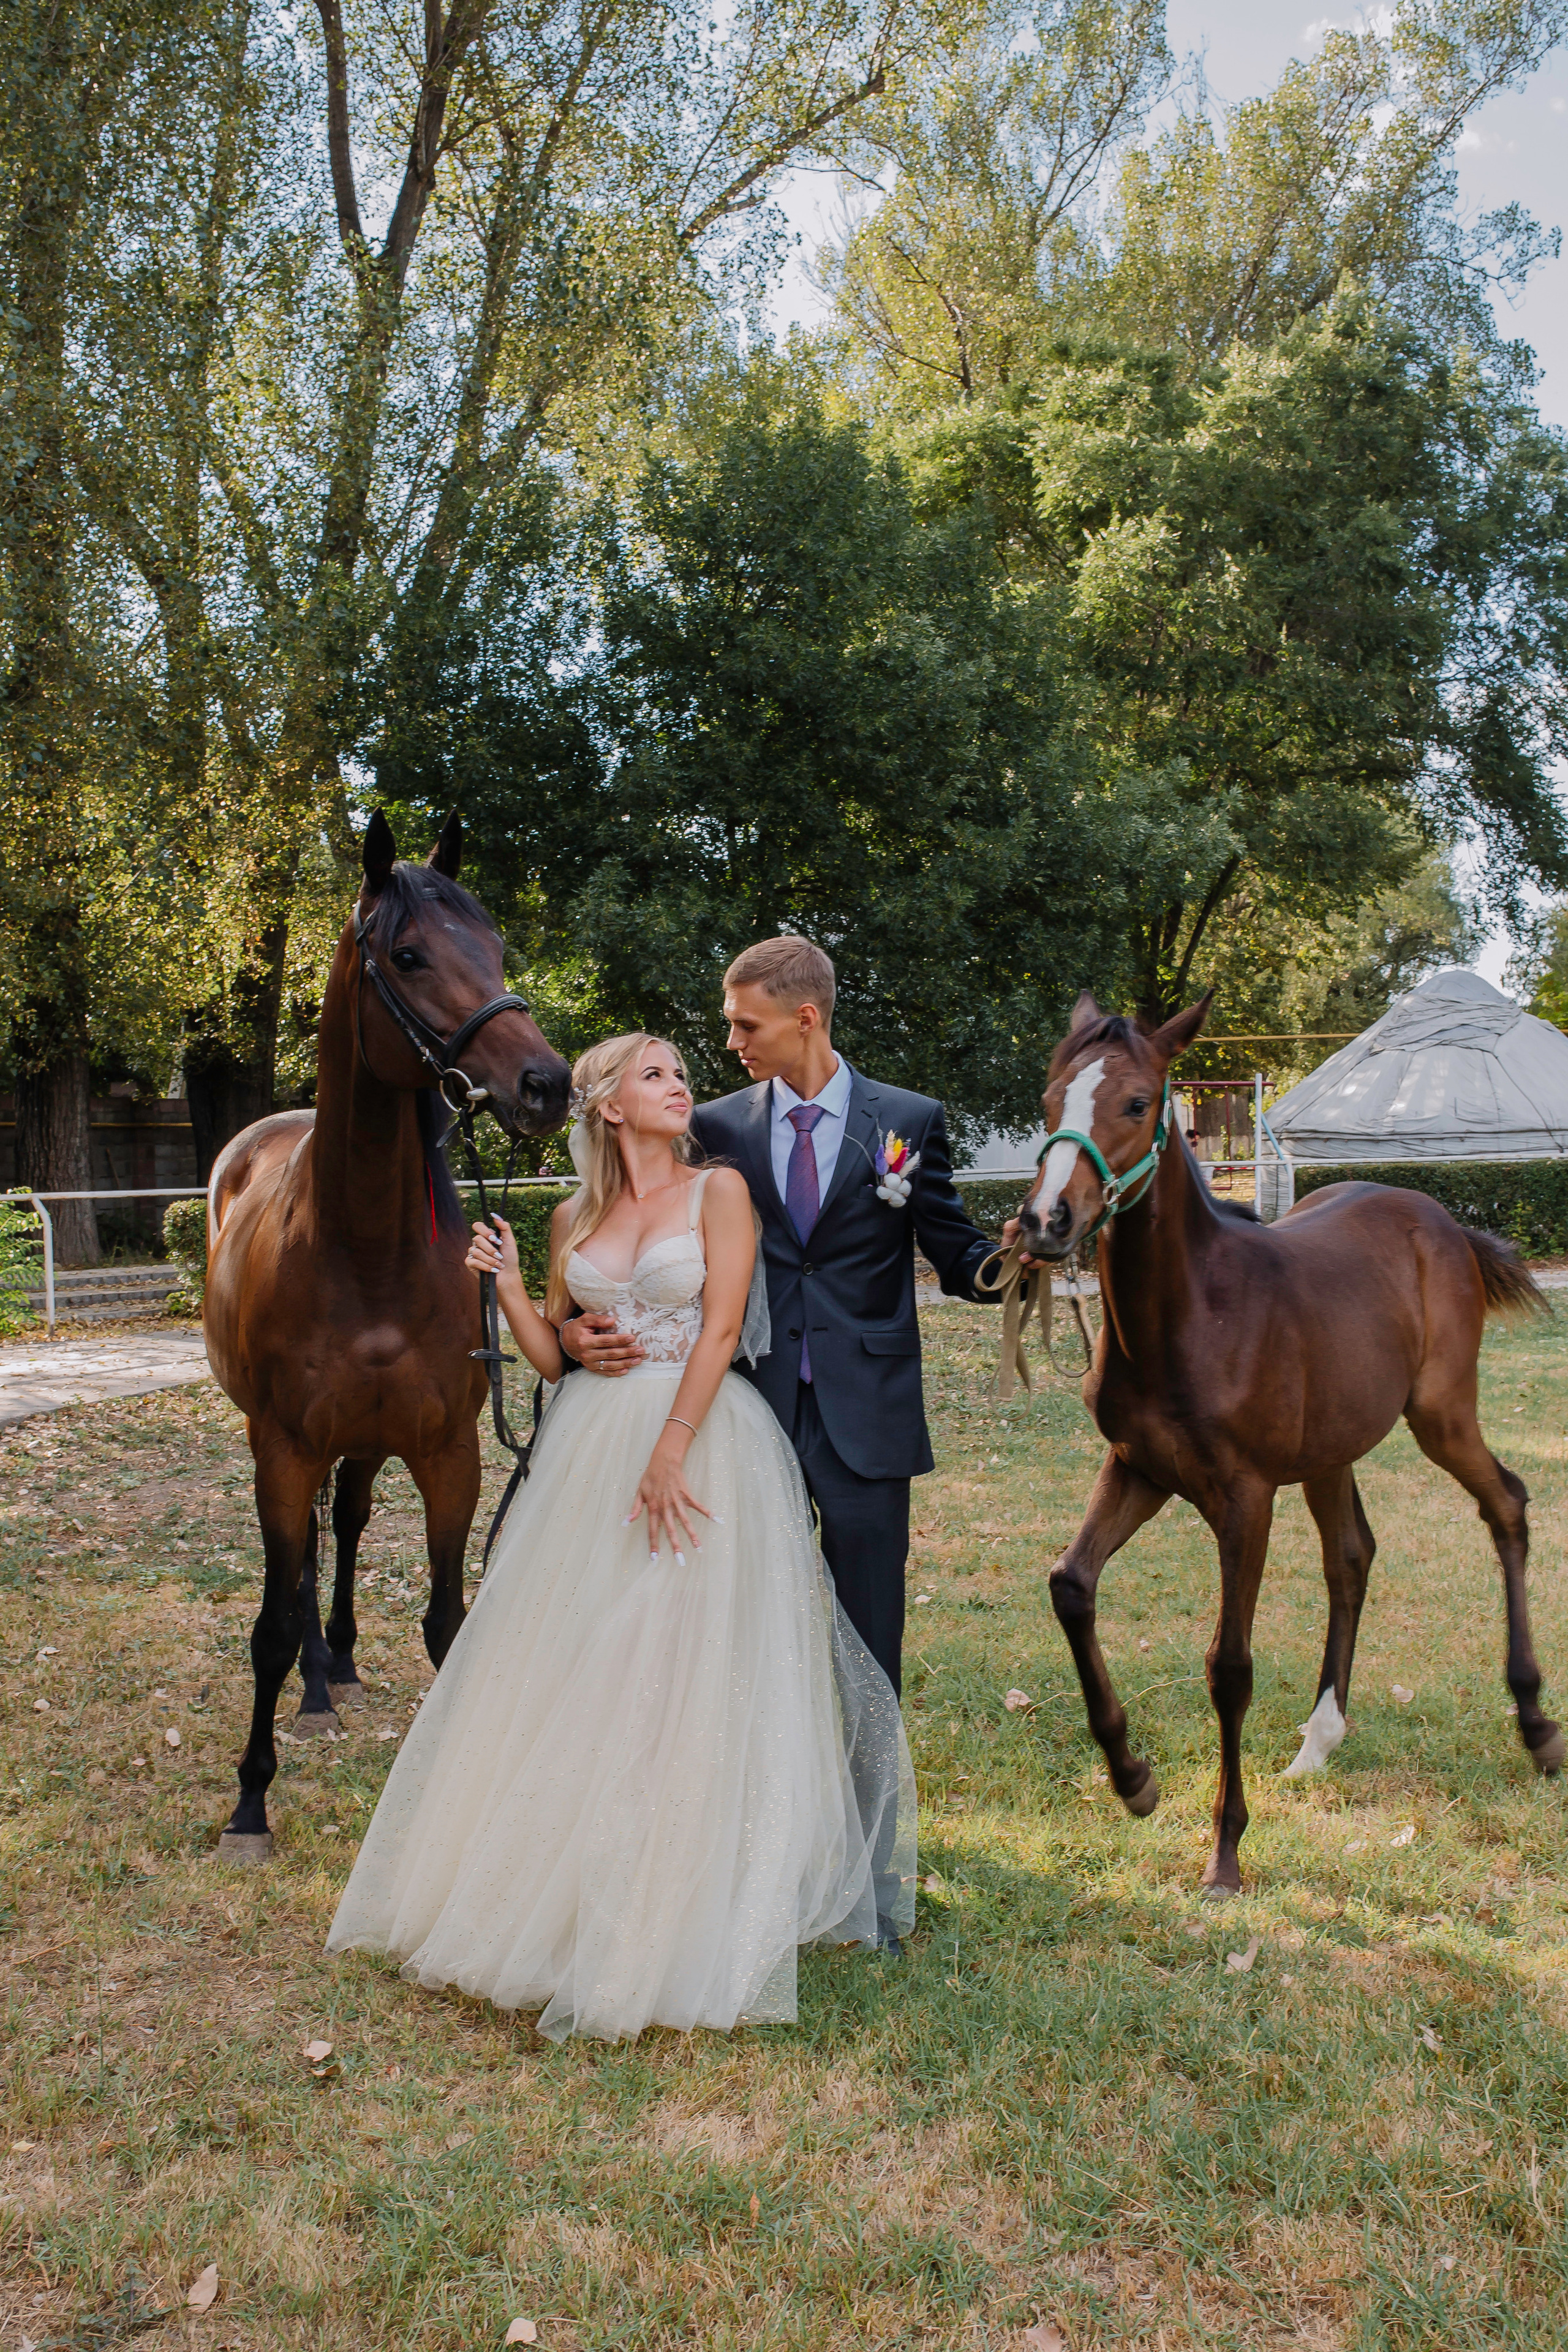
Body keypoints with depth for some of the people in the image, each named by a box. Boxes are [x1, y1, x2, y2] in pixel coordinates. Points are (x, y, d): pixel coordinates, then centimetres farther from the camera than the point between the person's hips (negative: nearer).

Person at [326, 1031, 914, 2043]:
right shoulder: (575, 1219, 10)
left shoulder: (719, 1190, -1)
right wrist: (507, 1284, -2)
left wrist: (670, 1453, -19)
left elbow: (721, 1330, -11)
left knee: (690, 1675, -2)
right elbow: (555, 1359, 13)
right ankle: (568, 1889, 25)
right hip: (590, 1454, 4)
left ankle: (683, 1914, 12)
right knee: (576, 1667, 7)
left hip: (703, 1443, -4)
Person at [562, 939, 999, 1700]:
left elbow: (957, 1258, 2)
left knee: (866, 1641, 7)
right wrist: (578, 1326, -11)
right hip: (755, 1406, 2)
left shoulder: (909, 1121, 1)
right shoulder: (716, 1127, 5)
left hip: (864, 1416, -1)